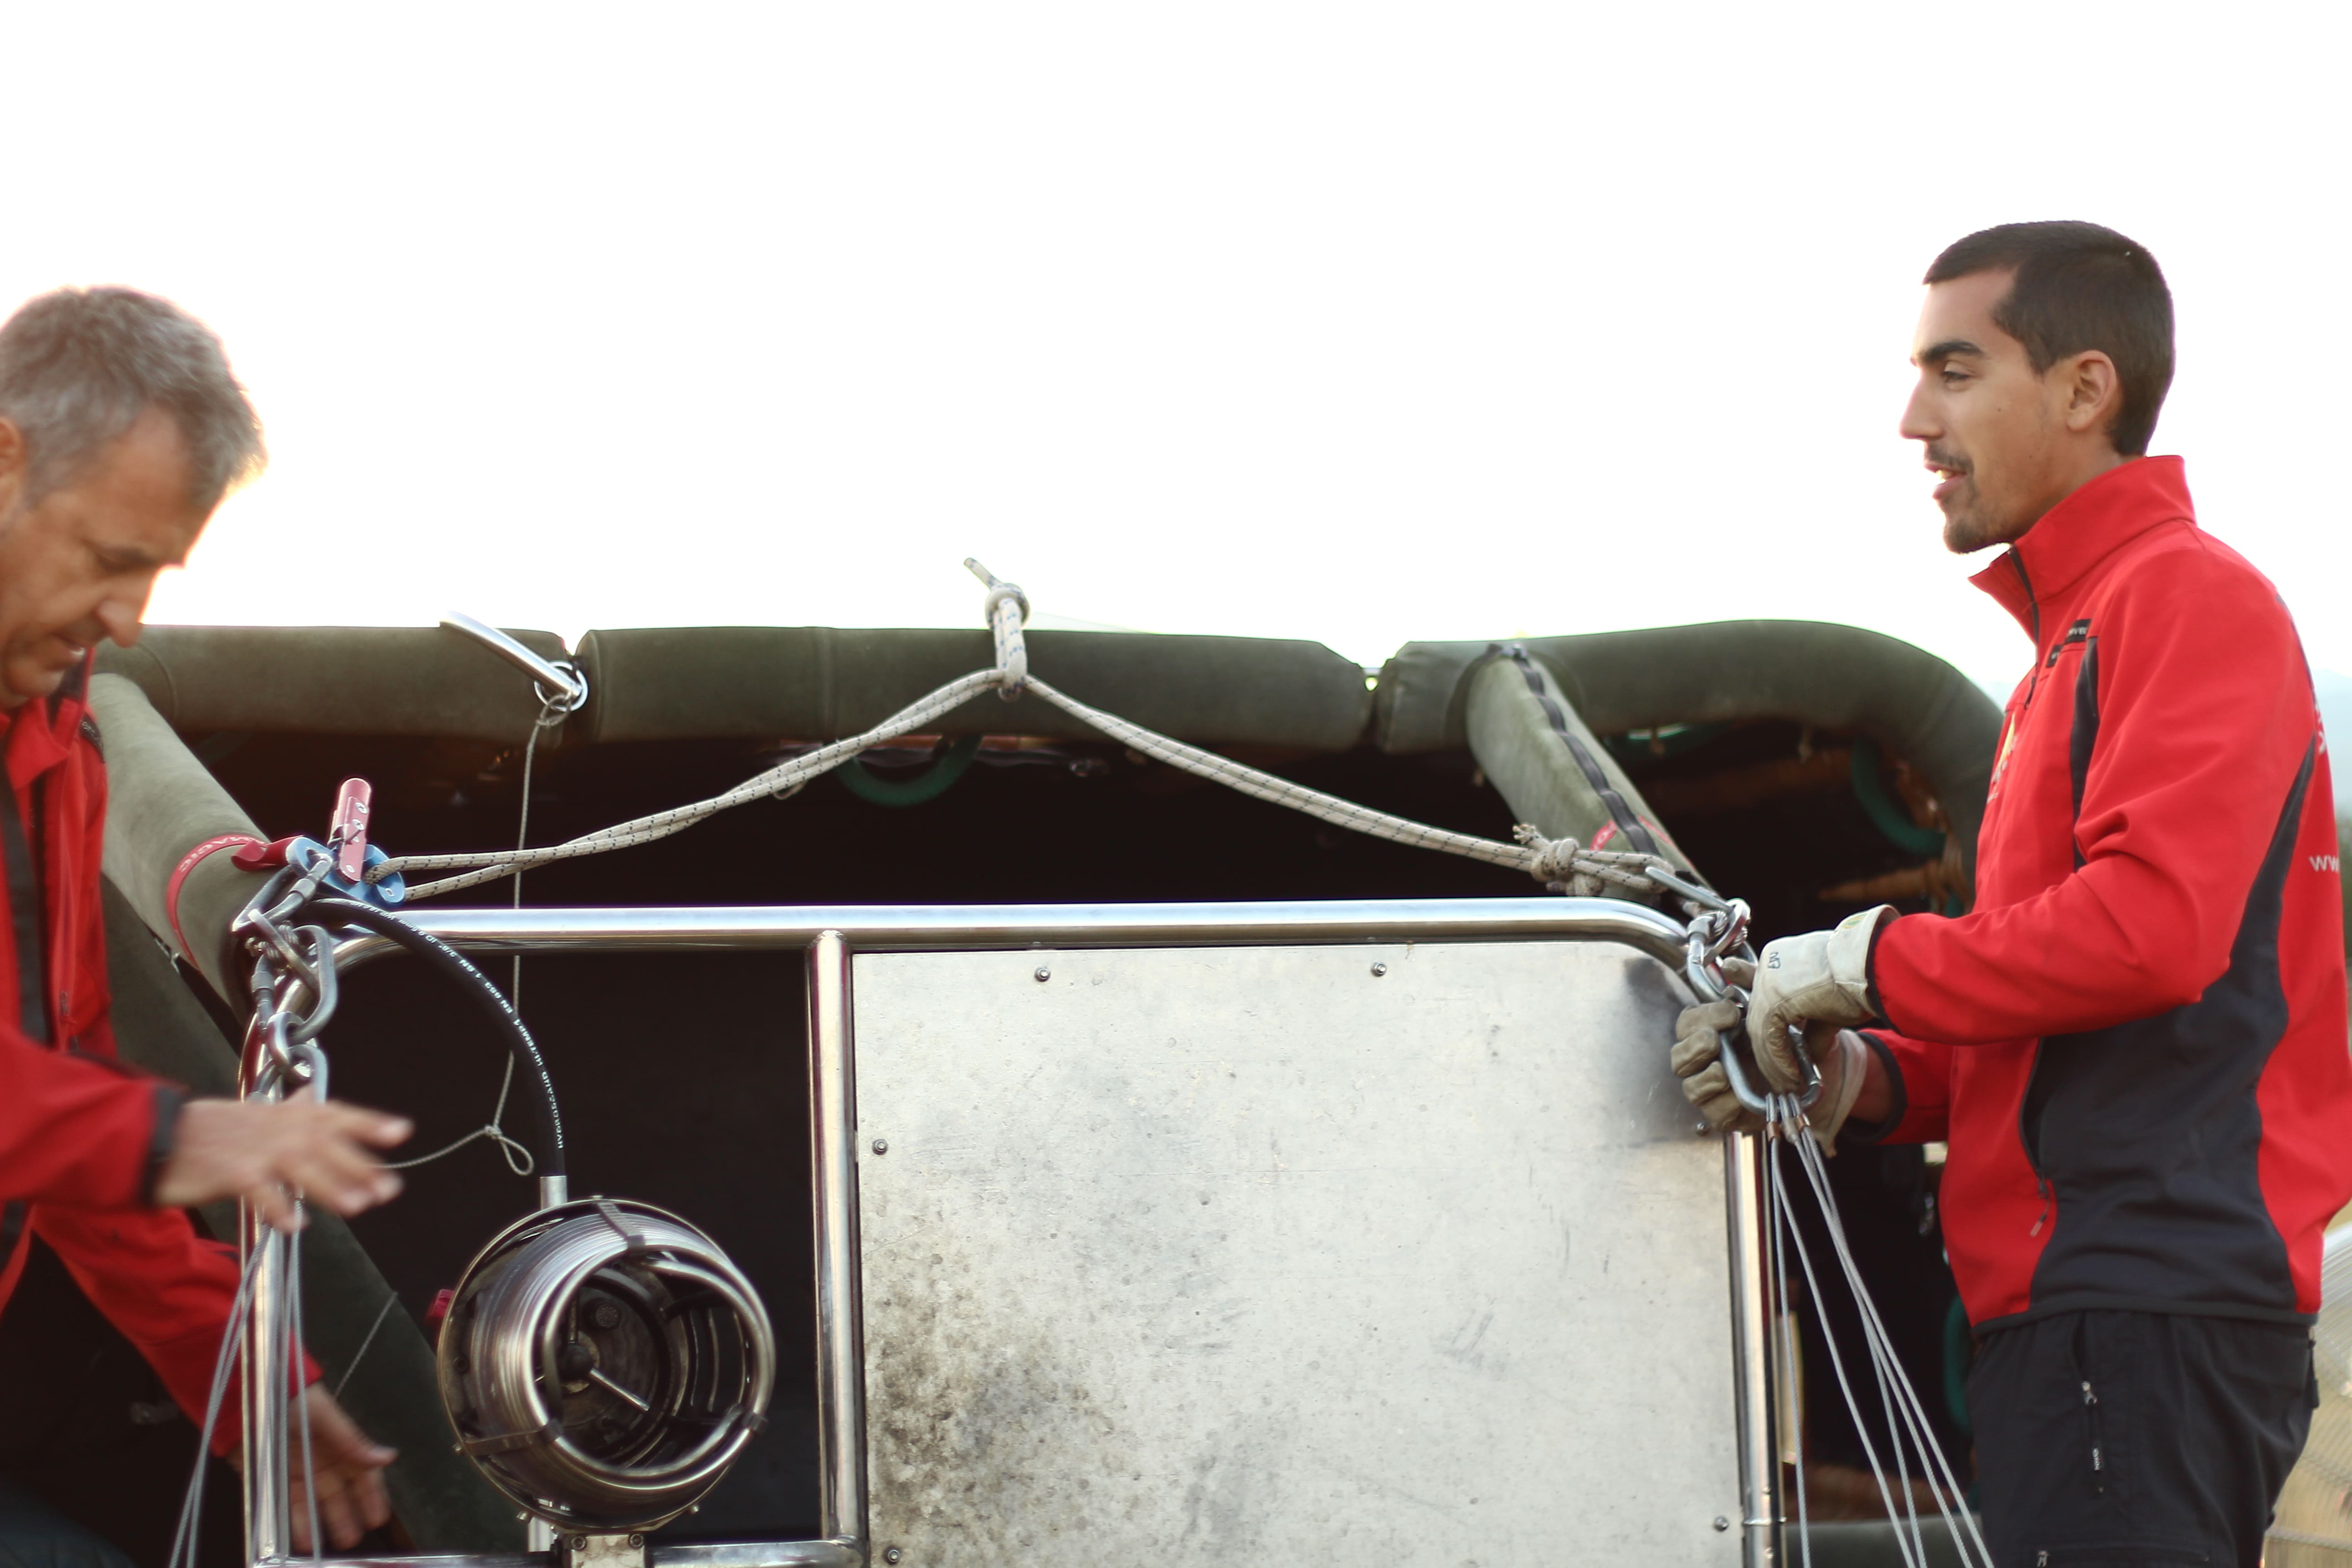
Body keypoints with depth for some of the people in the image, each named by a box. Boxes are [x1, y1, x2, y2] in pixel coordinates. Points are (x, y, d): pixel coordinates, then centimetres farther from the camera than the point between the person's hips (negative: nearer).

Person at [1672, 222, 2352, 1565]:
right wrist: (1866, 1083, 7)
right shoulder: (2073, 642, 24)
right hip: (2086, 1306, 10)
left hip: (2146, 1303, -10)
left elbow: (2149, 927, -19)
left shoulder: (2189, 597, -6)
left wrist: (1863, 963, -8)